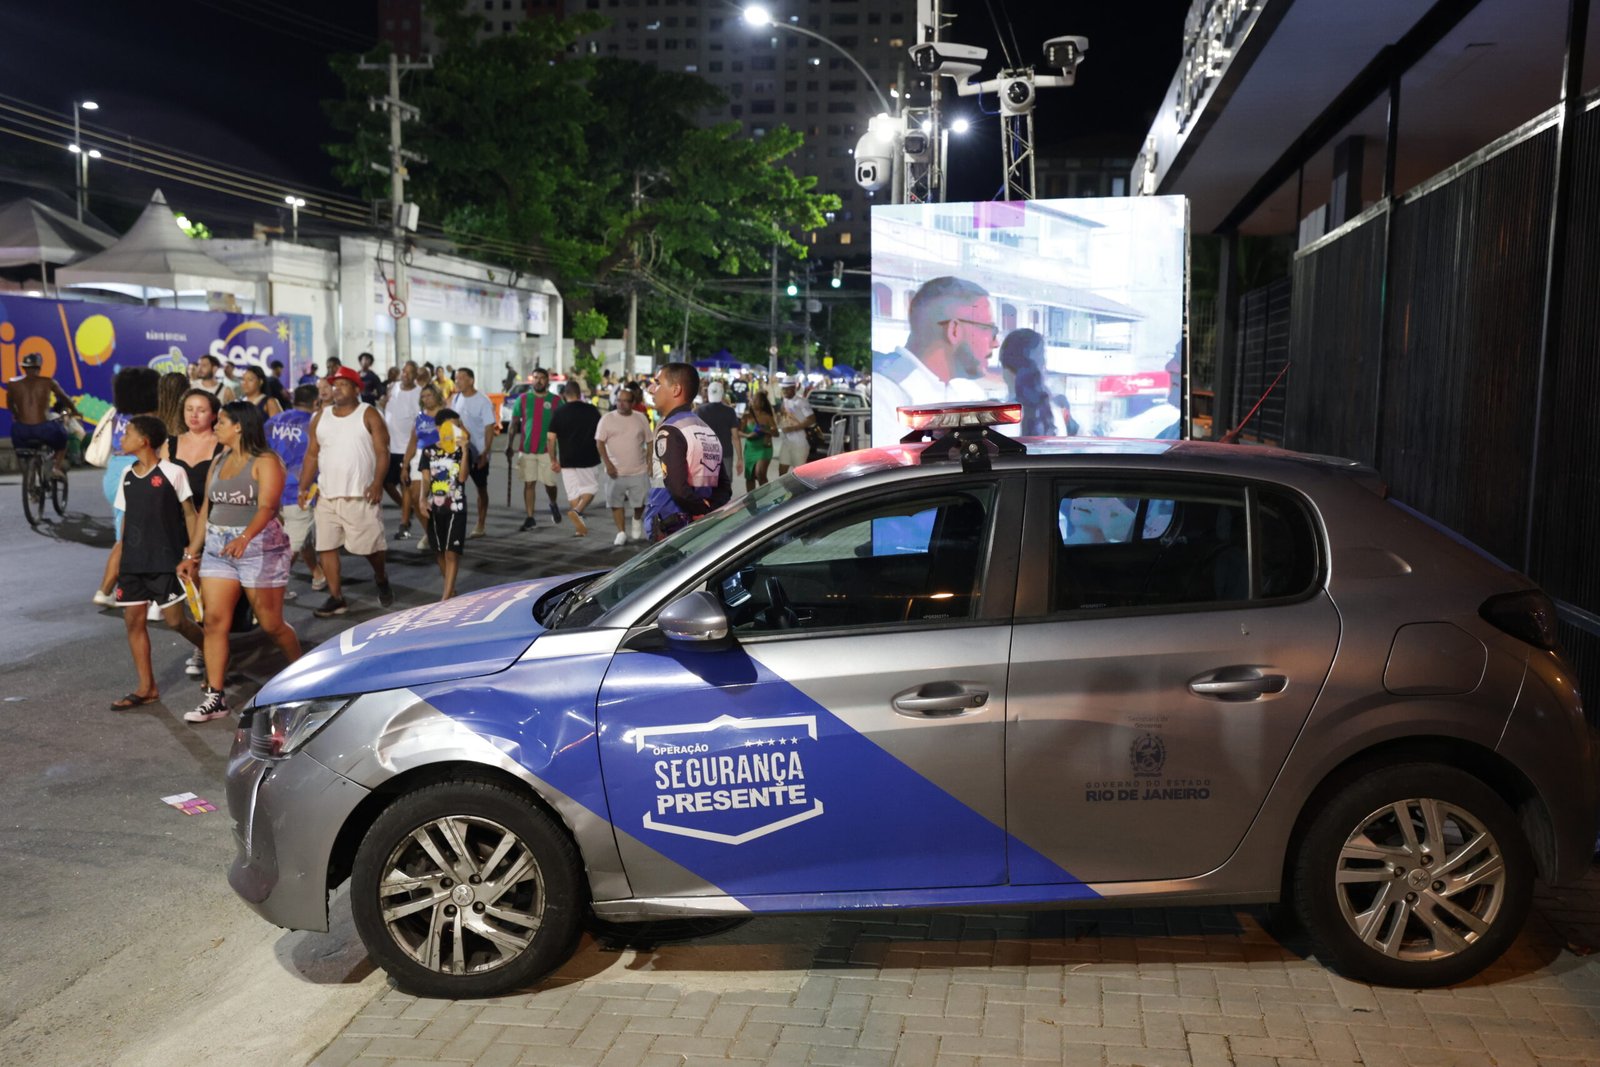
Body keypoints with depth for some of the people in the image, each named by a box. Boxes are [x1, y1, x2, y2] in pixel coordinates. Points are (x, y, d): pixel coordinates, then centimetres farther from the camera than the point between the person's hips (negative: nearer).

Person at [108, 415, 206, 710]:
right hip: (133, 561, 6)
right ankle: (147, 687, 11)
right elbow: (126, 517, 17)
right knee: (133, 620, 4)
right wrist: (120, 556, 15)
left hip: (165, 560, -6)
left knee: (175, 619, -6)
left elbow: (189, 514, -4)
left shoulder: (172, 472, -7)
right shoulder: (127, 475, 11)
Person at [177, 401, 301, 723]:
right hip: (217, 549, 7)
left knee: (271, 624, 1)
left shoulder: (265, 462, -8)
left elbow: (267, 507, -22)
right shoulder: (219, 461, 14)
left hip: (260, 547, -6)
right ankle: (214, 697, 2)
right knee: (214, 621, -1)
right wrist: (191, 553, 14)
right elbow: (206, 509, 16)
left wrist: (244, 538, -38)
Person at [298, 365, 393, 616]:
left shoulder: (368, 414, -2)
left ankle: (382, 580, 28)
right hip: (326, 496, 5)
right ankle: (336, 598, 10)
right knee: (326, 547, 2)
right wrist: (303, 487, 5)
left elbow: (382, 452, -9)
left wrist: (377, 482, -22)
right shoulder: (321, 417, 11)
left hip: (360, 496, -4)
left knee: (371, 545, -1)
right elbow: (312, 455, 13)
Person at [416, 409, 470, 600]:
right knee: (439, 551, 13)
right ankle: (450, 588, 30)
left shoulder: (462, 451, -3)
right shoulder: (428, 451, 2)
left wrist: (464, 451, -22)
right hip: (434, 507, 3)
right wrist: (422, 499, -15)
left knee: (451, 552, -7)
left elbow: (462, 477, -15)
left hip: (456, 508, -3)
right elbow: (426, 479, 1)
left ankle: (446, 596, -7)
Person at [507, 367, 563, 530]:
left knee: (549, 483, 2)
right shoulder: (523, 399, 3)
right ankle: (530, 517, 5)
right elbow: (514, 423, 6)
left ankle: (553, 505, 33)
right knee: (528, 483, 1)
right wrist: (510, 445, 0)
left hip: (547, 449, -1)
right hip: (526, 449, 1)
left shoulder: (555, 400, 1)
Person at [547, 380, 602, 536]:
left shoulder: (558, 413, -1)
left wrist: (554, 460, 7)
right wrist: (600, 454, 18)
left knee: (572, 493, 9)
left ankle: (578, 527, 6)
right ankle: (577, 511, -13)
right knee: (591, 488, 13)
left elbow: (551, 439, -2)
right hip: (589, 459, -1)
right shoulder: (592, 410, -2)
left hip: (567, 460, 1)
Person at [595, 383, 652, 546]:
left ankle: (637, 522, 34)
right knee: (616, 503, 2)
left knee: (640, 502, 4)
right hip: (616, 471, -1)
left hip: (639, 471, 1)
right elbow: (600, 442, -3)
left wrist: (649, 462, 2)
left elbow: (649, 442, 9)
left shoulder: (641, 418, 4)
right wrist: (608, 464, -12)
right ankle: (621, 533, 13)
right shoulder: (607, 418, -2)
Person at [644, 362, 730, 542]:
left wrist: (703, 509, -8)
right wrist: (709, 511, -3)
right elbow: (724, 486, 13)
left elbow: (678, 488, -23)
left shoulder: (669, 431, -12)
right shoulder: (708, 431, 15)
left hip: (671, 533, -8)